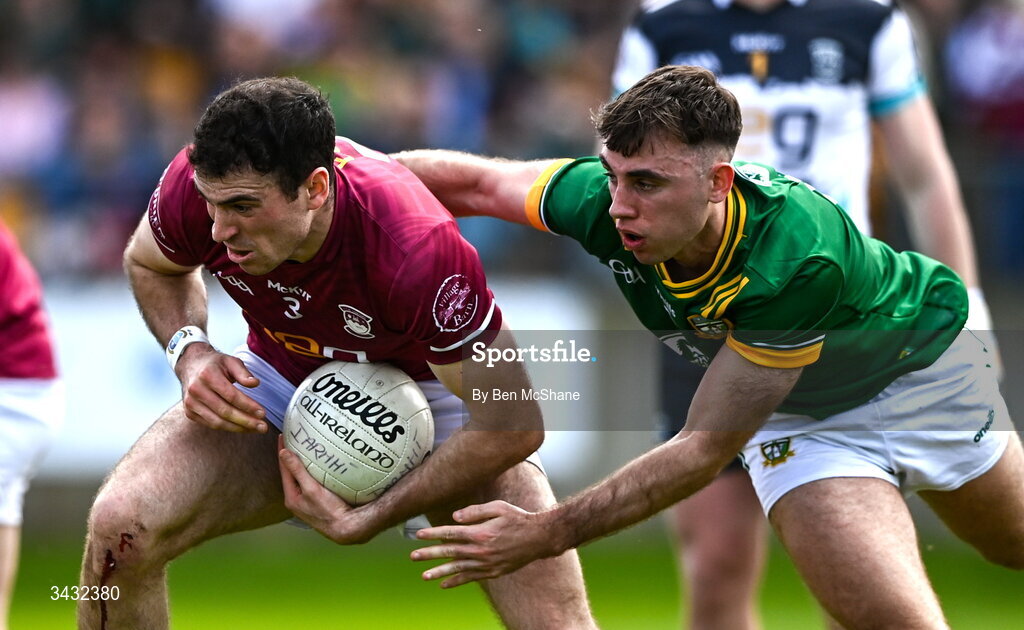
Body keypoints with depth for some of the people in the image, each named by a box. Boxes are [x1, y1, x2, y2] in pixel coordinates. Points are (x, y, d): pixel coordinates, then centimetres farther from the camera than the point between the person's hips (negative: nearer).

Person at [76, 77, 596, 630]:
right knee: (119, 527, -21)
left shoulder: (420, 248, -40)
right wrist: (189, 350, -19)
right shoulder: (195, 185, -26)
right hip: (281, 377, 3)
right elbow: (149, 264, 2)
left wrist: (363, 521, -28)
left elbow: (513, 425, -29)